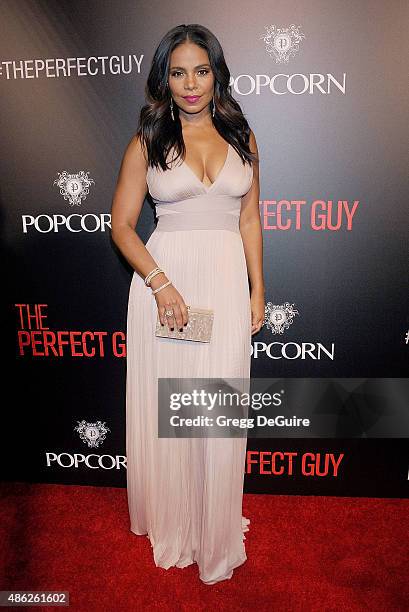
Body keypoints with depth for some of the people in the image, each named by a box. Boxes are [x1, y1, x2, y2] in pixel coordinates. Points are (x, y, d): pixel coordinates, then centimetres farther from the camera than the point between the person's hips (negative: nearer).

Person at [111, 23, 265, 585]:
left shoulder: (241, 136, 10)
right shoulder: (148, 141, 3)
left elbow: (250, 219, 11)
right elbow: (122, 226, 0)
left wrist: (257, 289, 6)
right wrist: (160, 282, -14)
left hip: (227, 280, 2)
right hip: (164, 276, -1)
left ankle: (216, 529, 30)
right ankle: (172, 524, 33)